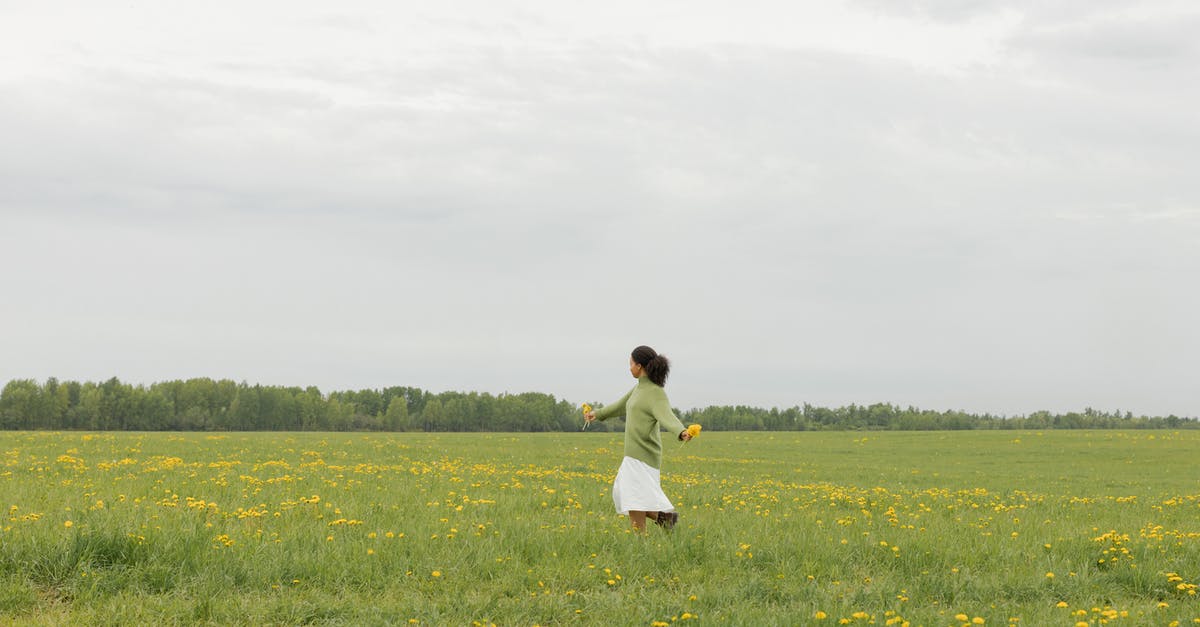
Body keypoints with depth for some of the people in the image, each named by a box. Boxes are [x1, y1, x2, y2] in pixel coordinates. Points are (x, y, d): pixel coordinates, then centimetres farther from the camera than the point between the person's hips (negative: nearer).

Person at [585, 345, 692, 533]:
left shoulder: (656, 393, -14)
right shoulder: (641, 387, 14)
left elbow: (667, 417, -31)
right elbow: (622, 406, 31)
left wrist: (682, 432, -52)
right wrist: (598, 413, 45)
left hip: (643, 456, -10)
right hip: (636, 454, 10)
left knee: (635, 509, -13)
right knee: (621, 495, 16)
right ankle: (663, 516, 14)